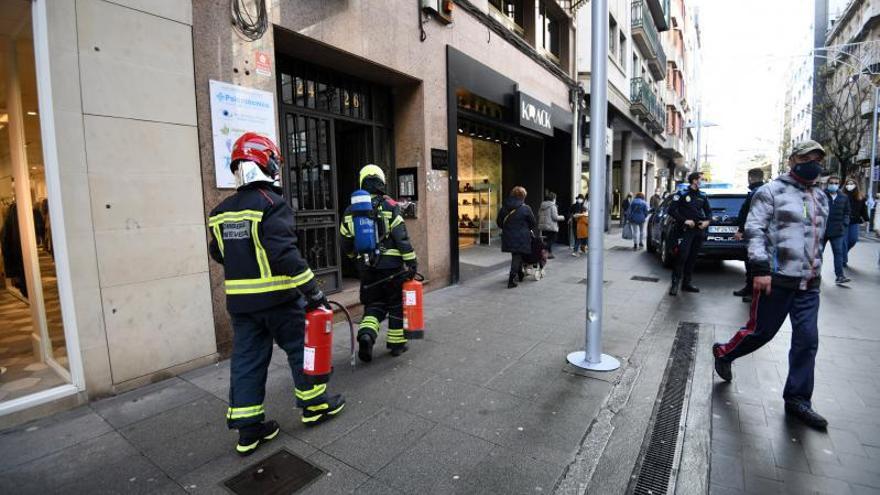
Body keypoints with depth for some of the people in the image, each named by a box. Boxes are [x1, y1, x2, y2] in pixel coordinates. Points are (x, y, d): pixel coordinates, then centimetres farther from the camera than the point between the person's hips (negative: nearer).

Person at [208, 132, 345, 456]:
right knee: (302, 349, 11)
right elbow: (285, 253, -23)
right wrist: (312, 290, -20)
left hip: (239, 301, 7)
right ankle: (315, 405, 26)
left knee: (247, 360, 12)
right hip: (277, 298, -6)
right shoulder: (271, 203, -15)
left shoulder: (222, 211, 8)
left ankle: (248, 429, 20)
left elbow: (219, 253, 18)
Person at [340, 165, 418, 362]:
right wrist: (411, 262, -9)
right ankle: (396, 343, 21)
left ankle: (366, 333, -7)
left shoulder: (349, 212, 5)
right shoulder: (389, 206, -9)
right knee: (397, 304, 13)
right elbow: (402, 238, -14)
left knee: (374, 304, 17)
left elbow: (346, 245, 11)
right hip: (392, 266, -3)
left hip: (367, 268, 4)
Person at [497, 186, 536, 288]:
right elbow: (534, 224, -2)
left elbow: (499, 222, 9)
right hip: (521, 238, -5)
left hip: (508, 237, 5)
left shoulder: (504, 207, 2)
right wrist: (528, 229, 19)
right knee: (517, 257, 2)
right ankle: (511, 281, -3)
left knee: (516, 256, 21)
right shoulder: (526, 208, -11)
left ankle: (520, 274, 38)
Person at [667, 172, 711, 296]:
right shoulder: (681, 193, -2)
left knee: (692, 258, 7)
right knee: (682, 256, -14)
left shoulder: (702, 196, 13)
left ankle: (686, 283, 15)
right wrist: (684, 220, -16)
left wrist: (707, 221, 0)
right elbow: (672, 210, -7)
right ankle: (675, 284, -9)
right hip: (685, 230, -5)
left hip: (699, 230, 6)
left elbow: (708, 211, 21)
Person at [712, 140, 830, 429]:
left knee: (807, 341, 5)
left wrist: (815, 271, 21)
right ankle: (723, 354, 28)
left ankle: (797, 400, 16)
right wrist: (760, 269, -19)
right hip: (777, 279, -6)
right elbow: (754, 230, -12)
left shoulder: (821, 198, 18)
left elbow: (818, 236, 24)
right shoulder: (772, 192, -4)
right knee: (761, 331, 1)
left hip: (809, 283, 6)